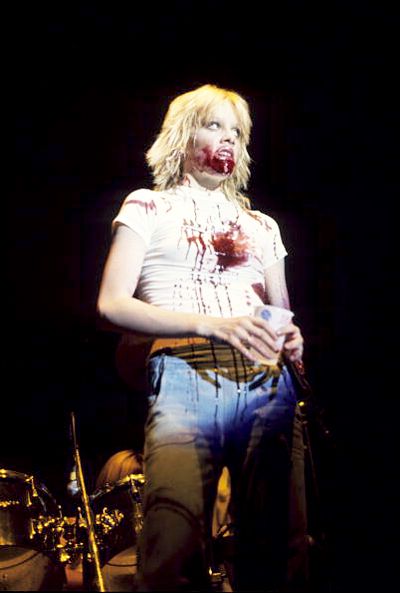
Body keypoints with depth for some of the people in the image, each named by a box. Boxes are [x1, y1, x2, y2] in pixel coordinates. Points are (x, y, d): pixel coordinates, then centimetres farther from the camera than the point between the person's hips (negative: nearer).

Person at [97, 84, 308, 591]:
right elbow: (112, 305, 1)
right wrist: (213, 325, -12)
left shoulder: (262, 225, 25)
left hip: (268, 382, 4)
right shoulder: (148, 207, 14)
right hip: (185, 377, -3)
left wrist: (293, 340, 1)